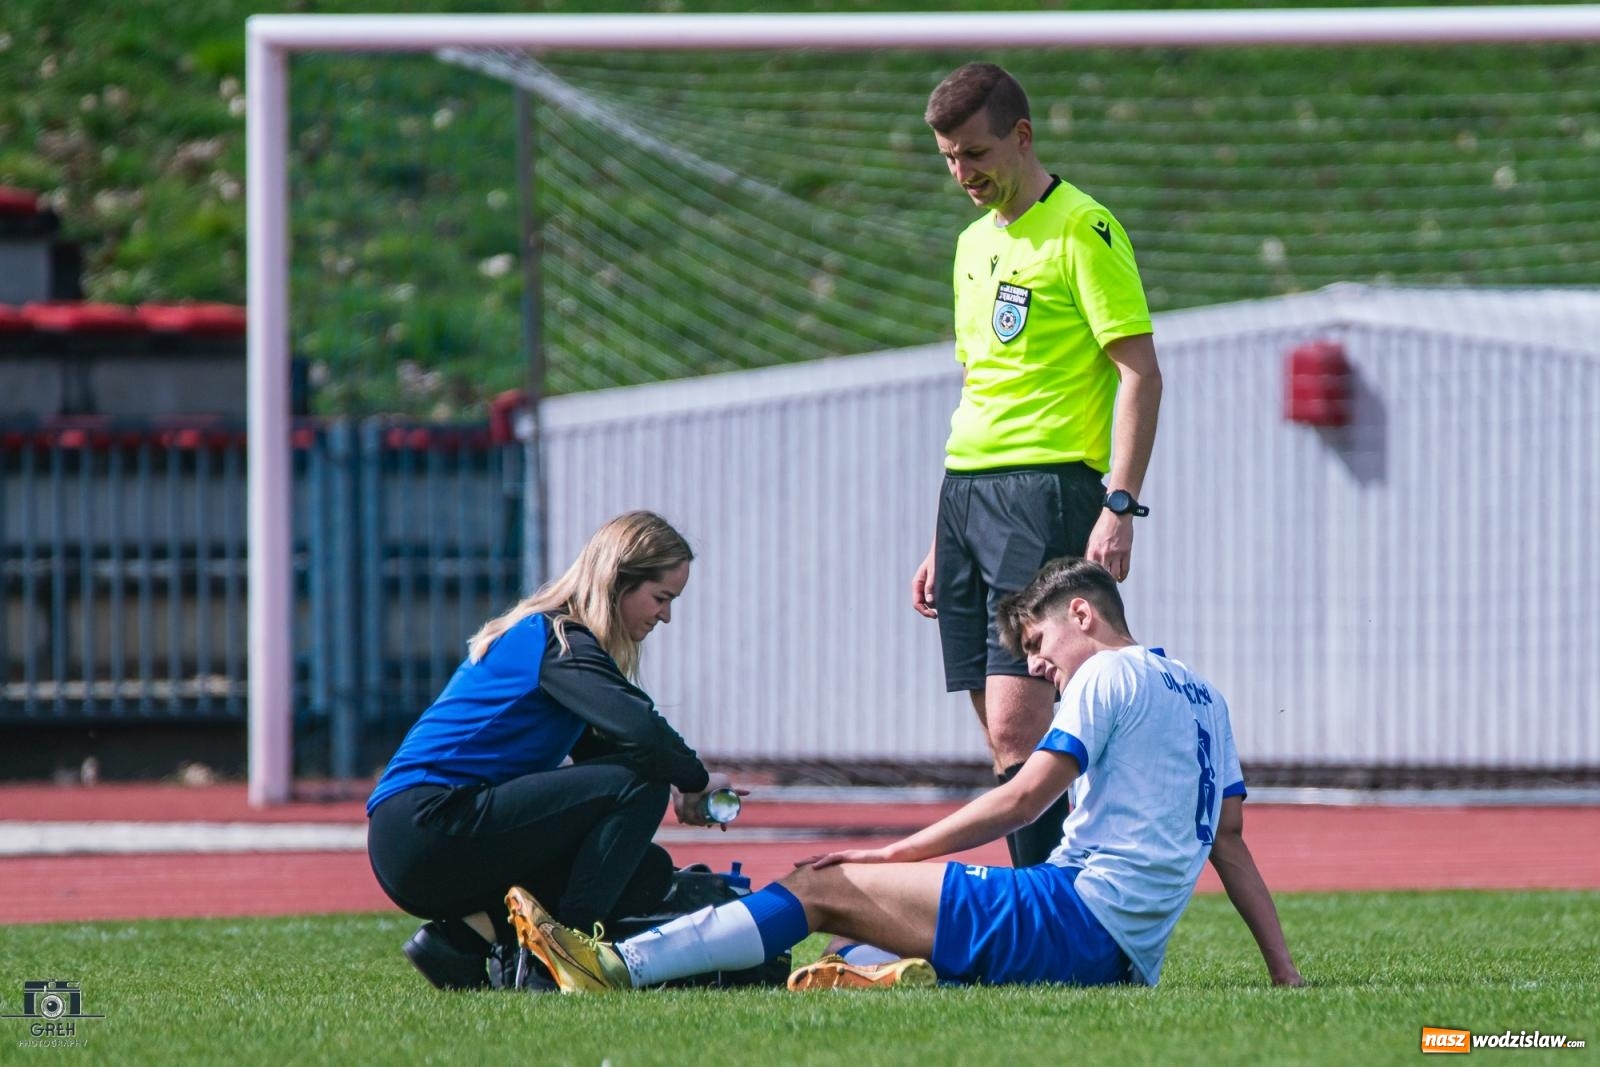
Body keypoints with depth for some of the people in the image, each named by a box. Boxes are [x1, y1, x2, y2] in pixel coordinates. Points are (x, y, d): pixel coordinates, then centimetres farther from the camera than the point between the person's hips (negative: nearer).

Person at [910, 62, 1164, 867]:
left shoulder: (1081, 230, -6)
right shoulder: (974, 242, 19)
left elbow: (1140, 373, -11)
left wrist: (1119, 506, -20)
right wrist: (942, 543, 23)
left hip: (1045, 492, -8)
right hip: (965, 494, 8)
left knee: (1018, 727, -16)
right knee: (1005, 739, 4)